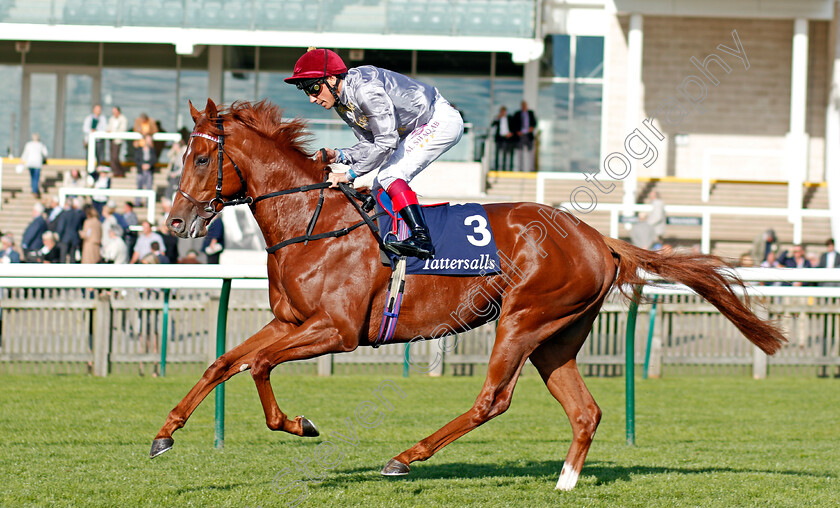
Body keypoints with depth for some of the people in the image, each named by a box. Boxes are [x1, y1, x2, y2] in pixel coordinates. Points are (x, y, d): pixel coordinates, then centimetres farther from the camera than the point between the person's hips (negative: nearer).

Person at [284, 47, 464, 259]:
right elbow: (370, 144, 8)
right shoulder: (340, 102, 2)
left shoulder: (365, 89, -28)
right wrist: (339, 156, -10)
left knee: (390, 175, -22)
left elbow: (387, 142, -29)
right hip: (415, 131, 10)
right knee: (381, 186, 6)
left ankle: (421, 237, -32)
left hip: (441, 120, -10)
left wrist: (350, 174, -24)